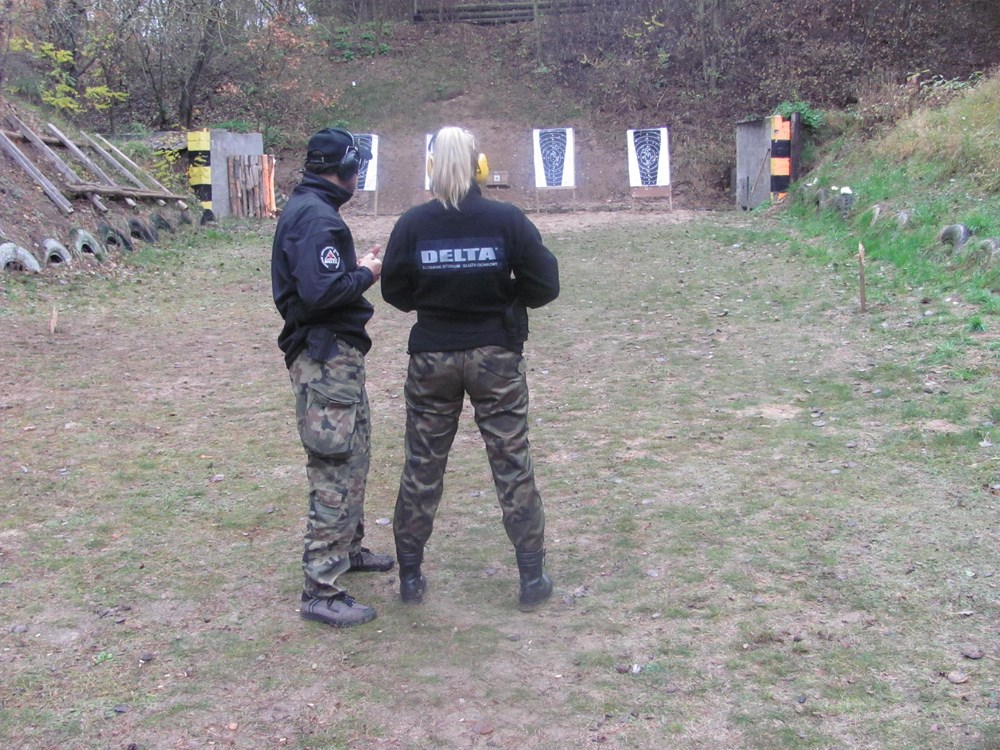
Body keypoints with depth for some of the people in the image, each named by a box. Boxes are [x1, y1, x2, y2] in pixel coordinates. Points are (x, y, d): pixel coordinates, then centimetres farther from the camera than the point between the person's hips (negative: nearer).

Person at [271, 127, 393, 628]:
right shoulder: (316, 217, -18)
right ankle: (321, 591, -1)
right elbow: (320, 290, -28)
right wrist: (366, 274, -13)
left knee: (354, 457, 23)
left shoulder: (307, 208, 15)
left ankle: (349, 548, 39)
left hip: (336, 353, 11)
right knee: (337, 471, -7)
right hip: (325, 357, -11)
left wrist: (358, 267, 6)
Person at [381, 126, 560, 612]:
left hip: (432, 358, 1)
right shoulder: (506, 220, -11)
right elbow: (544, 287, -6)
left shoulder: (412, 225, -9)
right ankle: (532, 577, 16)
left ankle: (410, 576, 22)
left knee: (422, 467, 13)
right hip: (497, 356, -1)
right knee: (512, 465, 9)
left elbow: (395, 293, 1)